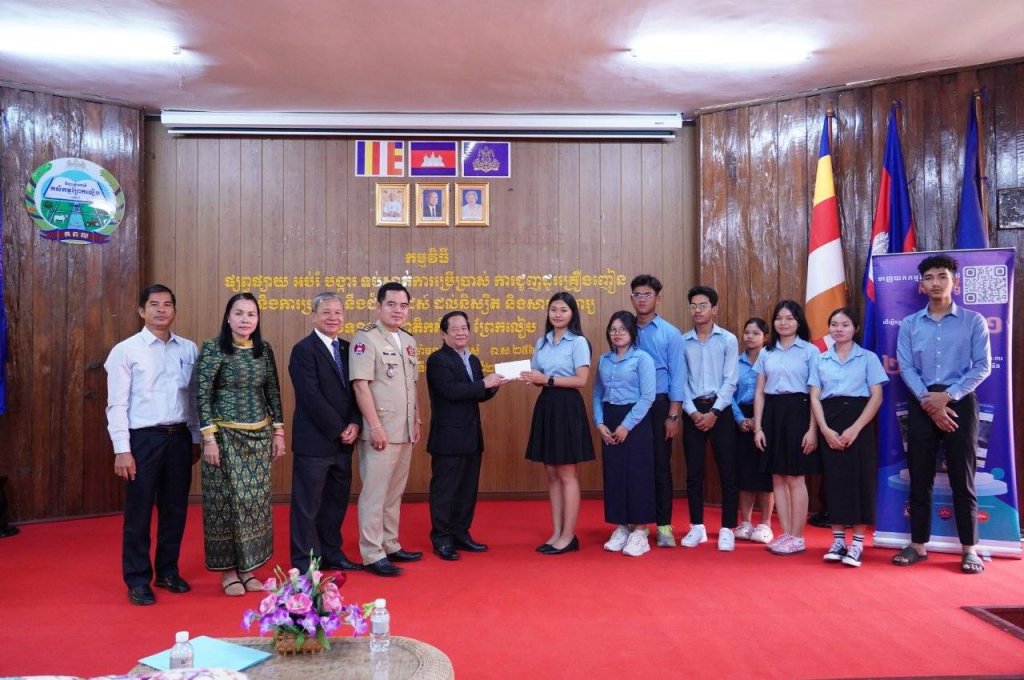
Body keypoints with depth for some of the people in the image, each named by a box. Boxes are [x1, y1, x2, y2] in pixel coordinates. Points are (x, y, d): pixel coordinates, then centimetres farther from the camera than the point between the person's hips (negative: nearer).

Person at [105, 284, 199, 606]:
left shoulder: (189, 349, 5)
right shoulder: (126, 350, -5)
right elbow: (117, 404, -7)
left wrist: (196, 438, 9)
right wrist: (122, 450, -11)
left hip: (179, 437, 4)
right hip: (144, 438, -4)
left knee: (175, 508, 13)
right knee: (139, 512, 5)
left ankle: (167, 571, 29)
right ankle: (137, 580, 19)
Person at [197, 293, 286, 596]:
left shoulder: (264, 349, 6)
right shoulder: (212, 348, -8)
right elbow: (202, 395, -10)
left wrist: (279, 431, 8)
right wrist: (209, 437, -15)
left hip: (259, 435, 5)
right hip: (226, 435, -4)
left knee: (255, 500, 8)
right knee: (227, 499, 2)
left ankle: (247, 567, 19)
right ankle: (228, 570, 15)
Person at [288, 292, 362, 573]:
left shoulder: (348, 349, 11)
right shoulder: (304, 350, -10)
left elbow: (355, 391, 10)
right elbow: (311, 396, -16)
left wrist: (354, 424, -6)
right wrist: (339, 429, -14)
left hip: (343, 441, 7)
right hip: (315, 441, -7)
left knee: (337, 500, 14)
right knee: (308, 504, 3)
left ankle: (331, 553, 27)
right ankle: (305, 562, 14)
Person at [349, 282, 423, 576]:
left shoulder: (408, 341, 13)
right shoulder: (366, 337, -10)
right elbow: (360, 385, -16)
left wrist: (416, 421, 16)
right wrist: (375, 426, -19)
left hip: (404, 431, 7)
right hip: (380, 431, -7)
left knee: (395, 492, 14)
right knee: (374, 493, -2)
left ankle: (390, 545, 25)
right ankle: (372, 555, 6)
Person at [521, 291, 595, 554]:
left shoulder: (578, 342, -7)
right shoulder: (542, 342, 13)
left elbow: (581, 380, -14)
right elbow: (538, 376, 15)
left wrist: (547, 380, -18)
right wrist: (531, 378, -8)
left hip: (567, 408, -7)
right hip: (545, 407, 7)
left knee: (567, 473, -1)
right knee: (552, 474, 10)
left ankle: (568, 536, 7)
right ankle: (556, 533, 17)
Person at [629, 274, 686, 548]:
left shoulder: (670, 333, 1)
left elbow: (677, 376, -3)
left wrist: (673, 415, -9)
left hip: (659, 404, -2)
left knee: (660, 464, 2)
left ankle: (664, 525, 10)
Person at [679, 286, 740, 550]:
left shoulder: (728, 339, 0)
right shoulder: (682, 342, 5)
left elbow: (730, 381, -5)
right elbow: (680, 381, 2)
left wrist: (714, 412, -12)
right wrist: (693, 412, -9)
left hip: (720, 410, -2)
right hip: (693, 411, 2)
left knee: (727, 471, 1)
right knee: (693, 472, 6)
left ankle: (727, 529, 9)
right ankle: (697, 527, 17)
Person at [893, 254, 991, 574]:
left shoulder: (973, 321, 2)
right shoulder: (909, 325, 8)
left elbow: (982, 365, -5)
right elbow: (906, 368, 0)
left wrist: (947, 396, -14)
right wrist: (929, 401, -12)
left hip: (960, 402, -2)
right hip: (921, 405, 2)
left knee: (962, 477, 1)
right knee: (919, 477, 6)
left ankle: (969, 549, 11)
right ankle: (918, 545, 14)